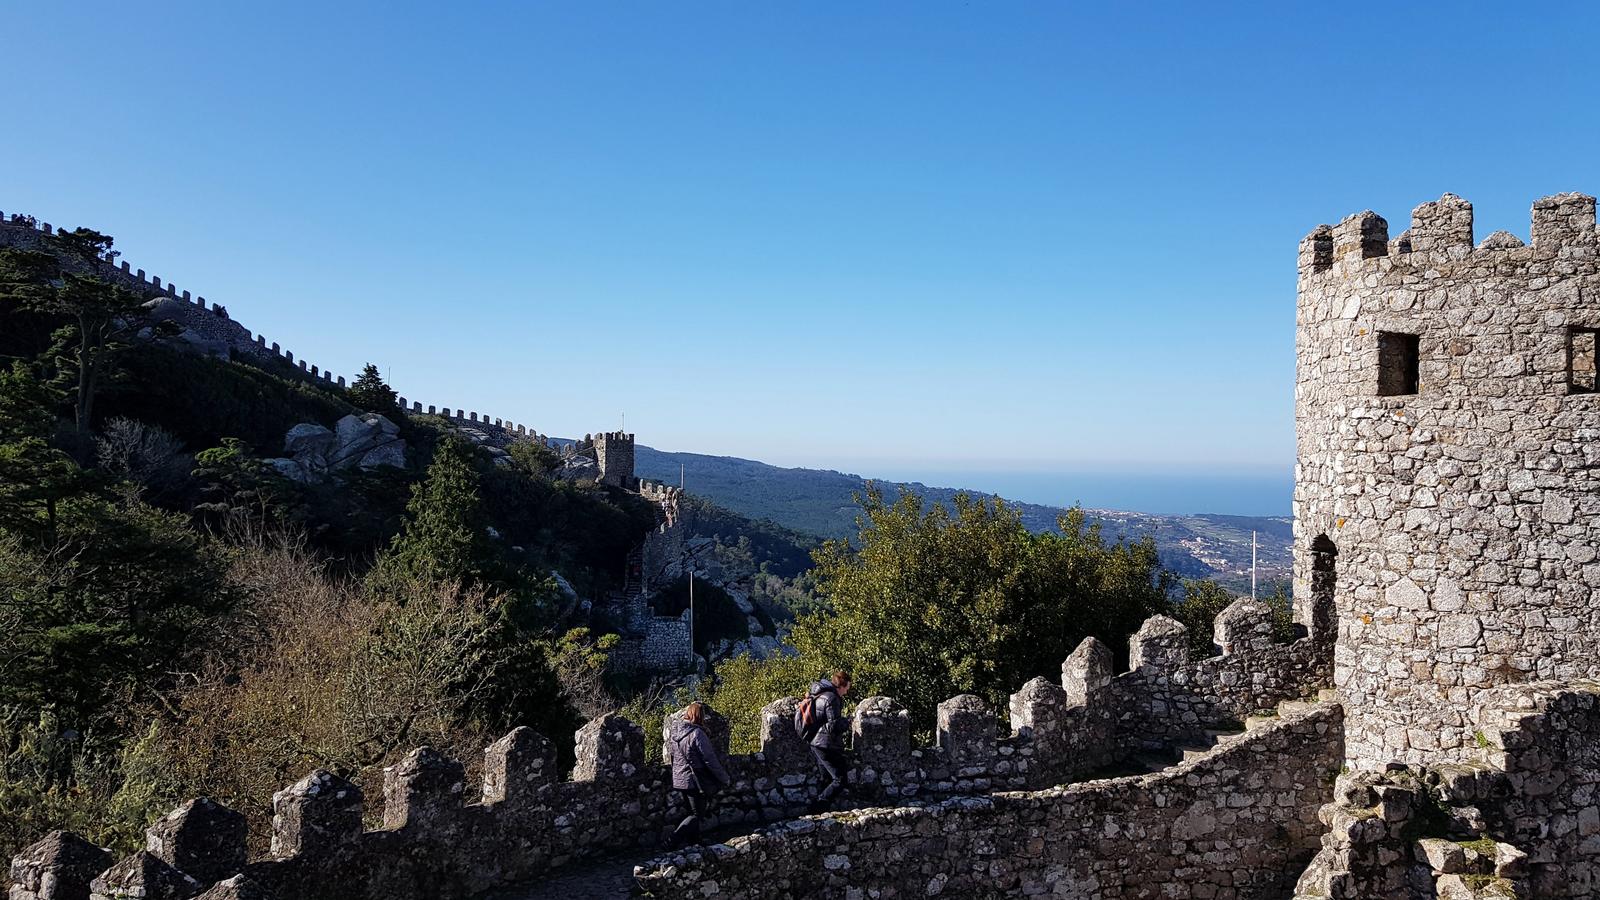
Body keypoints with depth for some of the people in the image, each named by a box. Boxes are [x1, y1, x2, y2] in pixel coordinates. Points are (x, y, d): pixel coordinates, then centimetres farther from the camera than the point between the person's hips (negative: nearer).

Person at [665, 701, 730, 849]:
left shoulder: (674, 731, 2)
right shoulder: (697, 733, -21)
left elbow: (670, 751, 15)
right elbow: (710, 760, -18)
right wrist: (724, 778, -6)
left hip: (679, 780, 8)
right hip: (695, 781, -8)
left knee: (692, 812, 21)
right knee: (697, 815, 3)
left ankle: (693, 840, 25)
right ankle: (673, 841, -8)